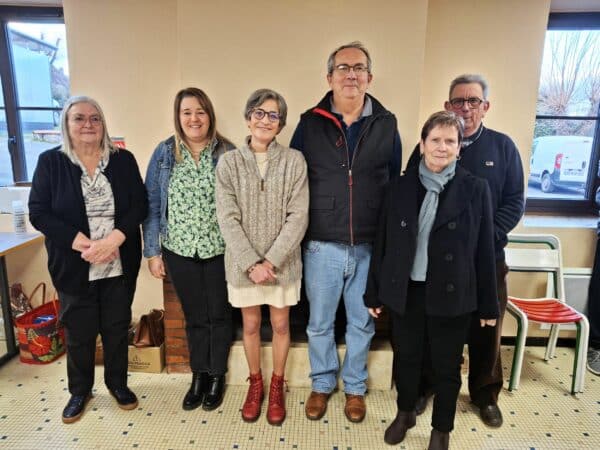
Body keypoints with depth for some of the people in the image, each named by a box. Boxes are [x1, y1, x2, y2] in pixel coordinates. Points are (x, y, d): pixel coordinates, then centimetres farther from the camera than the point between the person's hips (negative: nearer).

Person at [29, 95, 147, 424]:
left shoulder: (123, 159, 1)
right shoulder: (50, 161, -2)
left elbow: (139, 206, -3)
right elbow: (38, 212, -6)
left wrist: (114, 239, -19)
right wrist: (81, 242, -18)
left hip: (120, 265, 1)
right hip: (74, 268, 0)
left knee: (117, 327, 14)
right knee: (79, 332, 13)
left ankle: (117, 383, 36)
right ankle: (79, 390, 37)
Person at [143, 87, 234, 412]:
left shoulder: (227, 153, -4)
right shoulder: (164, 153, 0)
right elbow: (152, 205, 2)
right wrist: (152, 252, 0)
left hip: (218, 250, -1)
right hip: (179, 250, 2)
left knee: (218, 314, 12)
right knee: (194, 316, 15)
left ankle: (217, 376, 32)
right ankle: (198, 375, 35)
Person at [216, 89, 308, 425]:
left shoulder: (294, 161, -6)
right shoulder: (229, 162, -3)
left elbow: (298, 217, -10)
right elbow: (228, 219, -8)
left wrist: (270, 261, -17)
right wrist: (251, 263, -16)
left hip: (283, 263, 0)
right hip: (243, 264, 1)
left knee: (281, 325, 14)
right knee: (251, 326, 16)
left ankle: (277, 385, 37)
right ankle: (256, 383, 40)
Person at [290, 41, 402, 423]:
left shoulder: (387, 125, 3)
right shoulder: (310, 124, 0)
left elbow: (397, 185, 8)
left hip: (371, 248, 1)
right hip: (322, 247, 0)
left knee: (362, 323, 16)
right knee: (319, 324, 14)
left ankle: (355, 387, 39)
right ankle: (322, 384, 38)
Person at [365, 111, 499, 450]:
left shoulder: (475, 189, -5)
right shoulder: (400, 187, -1)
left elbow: (485, 251, -3)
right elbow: (383, 243, 1)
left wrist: (488, 304, -2)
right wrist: (374, 293, 2)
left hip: (452, 295, -1)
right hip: (406, 292, 2)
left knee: (446, 368, 15)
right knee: (406, 358, 19)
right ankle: (405, 413, 45)